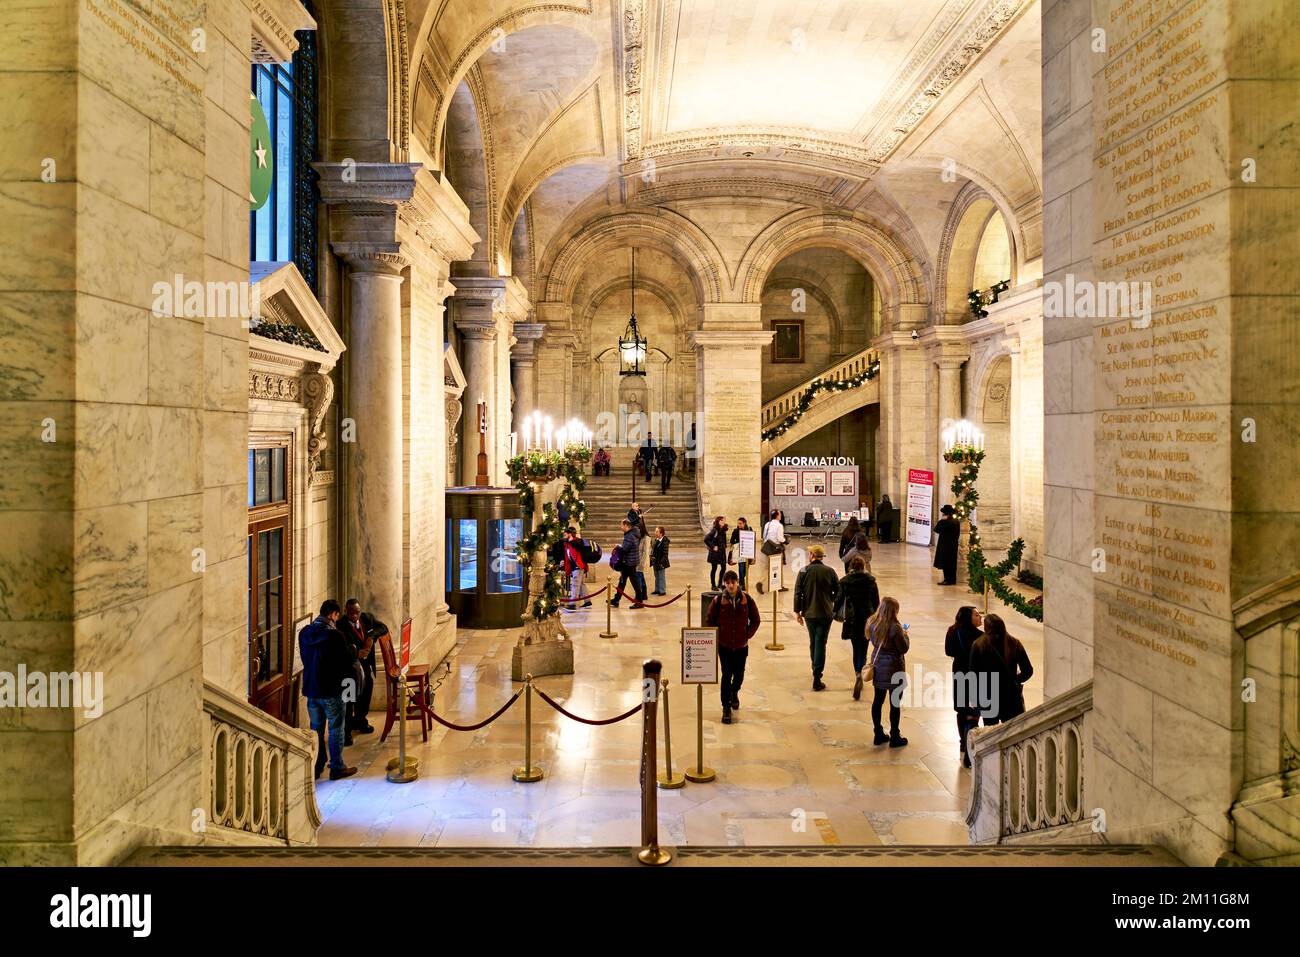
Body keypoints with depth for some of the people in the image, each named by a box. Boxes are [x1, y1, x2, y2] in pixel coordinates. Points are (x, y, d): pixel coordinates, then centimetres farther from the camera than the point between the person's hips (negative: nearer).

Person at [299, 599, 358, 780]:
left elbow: (304, 658, 14)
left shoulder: (304, 633, 2)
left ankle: (316, 766, 24)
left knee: (316, 728, 17)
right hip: (330, 690, -6)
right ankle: (337, 768, 13)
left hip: (310, 688, 6)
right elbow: (347, 661, -12)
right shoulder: (334, 635, -18)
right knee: (336, 729, 6)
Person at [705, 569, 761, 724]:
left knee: (739, 675, 13)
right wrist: (717, 636, -4)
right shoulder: (718, 601, -7)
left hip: (741, 645, 2)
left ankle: (734, 693, 45)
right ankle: (726, 708, 7)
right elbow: (709, 621, 1)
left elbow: (756, 620, 5)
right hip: (724, 645, -2)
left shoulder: (747, 600, -5)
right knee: (726, 675, -3)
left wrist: (748, 635, -2)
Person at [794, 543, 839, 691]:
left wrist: (797, 611, 2)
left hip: (809, 613, 1)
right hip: (825, 613, -1)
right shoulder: (830, 571, -4)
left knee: (813, 642, 20)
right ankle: (817, 679, -7)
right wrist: (835, 607, 17)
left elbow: (798, 593, -6)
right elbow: (838, 592, 1)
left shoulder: (804, 571, -6)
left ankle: (815, 670, 35)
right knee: (821, 644, -1)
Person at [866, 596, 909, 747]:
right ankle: (894, 737, 14)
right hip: (894, 669, -6)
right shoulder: (895, 627, -22)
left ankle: (879, 734, 23)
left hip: (878, 667, 6)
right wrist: (905, 635, 2)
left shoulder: (872, 624, -2)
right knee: (895, 703, 6)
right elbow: (904, 649, -15)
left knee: (877, 701, 14)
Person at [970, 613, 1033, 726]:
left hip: (988, 696, -1)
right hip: (1012, 695, 1)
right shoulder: (1014, 644, -4)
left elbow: (973, 674, -9)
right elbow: (1028, 671, -3)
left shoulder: (978, 646, -9)